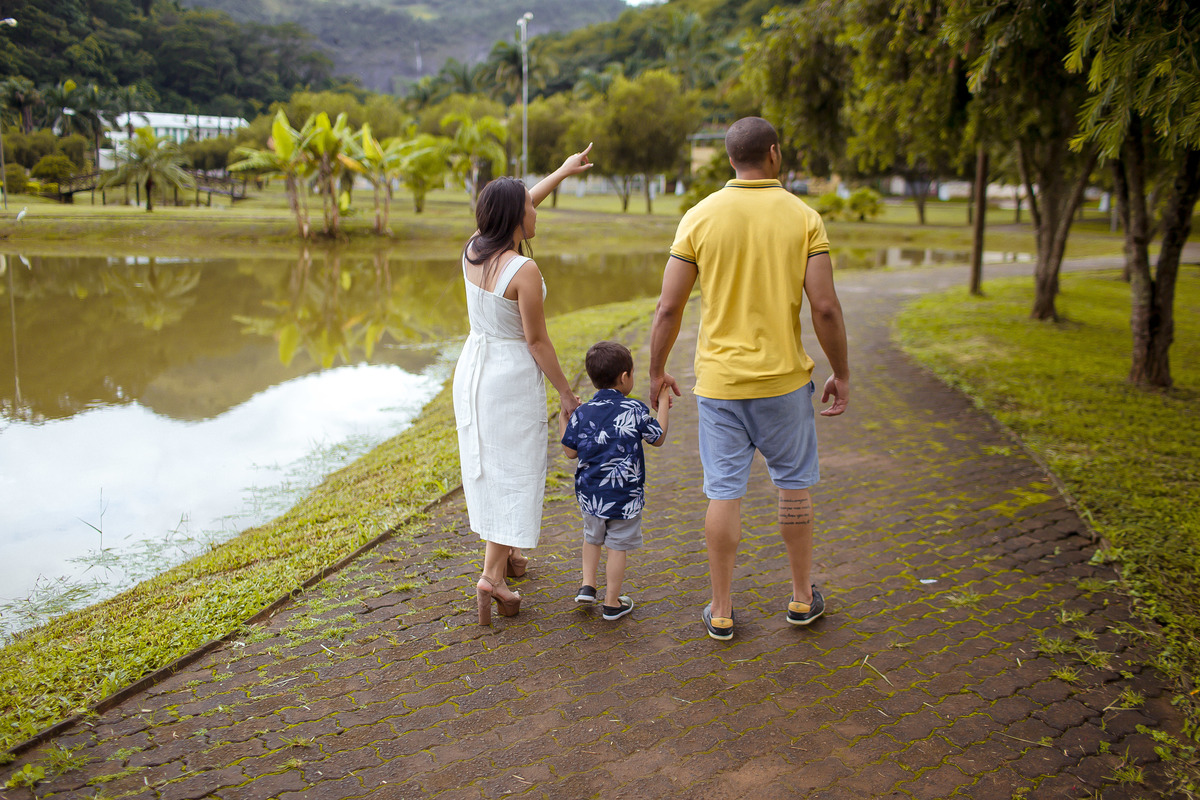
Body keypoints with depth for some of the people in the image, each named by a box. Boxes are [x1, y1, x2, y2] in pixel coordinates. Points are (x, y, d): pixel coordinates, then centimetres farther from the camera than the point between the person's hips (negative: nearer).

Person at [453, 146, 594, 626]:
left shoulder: (472, 249, -1)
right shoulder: (523, 271, -22)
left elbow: (516, 207, 15)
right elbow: (536, 340, -17)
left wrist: (563, 171, 25)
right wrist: (565, 392, -6)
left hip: (472, 368, 8)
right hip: (512, 377, -7)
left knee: (487, 466, 19)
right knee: (514, 473, 0)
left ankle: (504, 552, 36)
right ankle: (491, 576, -7)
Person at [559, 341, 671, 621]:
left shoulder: (581, 413, -5)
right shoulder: (635, 411, -12)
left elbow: (571, 451, 3)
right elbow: (658, 439, 2)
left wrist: (563, 419, 15)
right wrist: (663, 404, 12)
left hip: (590, 495, 3)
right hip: (625, 497, -3)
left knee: (592, 538, 27)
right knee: (617, 547, 8)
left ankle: (588, 584, 25)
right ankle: (612, 603, 17)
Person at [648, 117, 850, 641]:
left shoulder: (700, 217, -4)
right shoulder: (803, 218, -5)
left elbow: (669, 307, -5)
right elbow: (825, 307, -9)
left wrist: (657, 370, 7)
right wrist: (841, 373, 4)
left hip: (719, 380, 0)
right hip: (784, 379, 0)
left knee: (724, 492, 7)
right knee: (793, 483, 17)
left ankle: (721, 612, 16)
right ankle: (802, 597, 28)